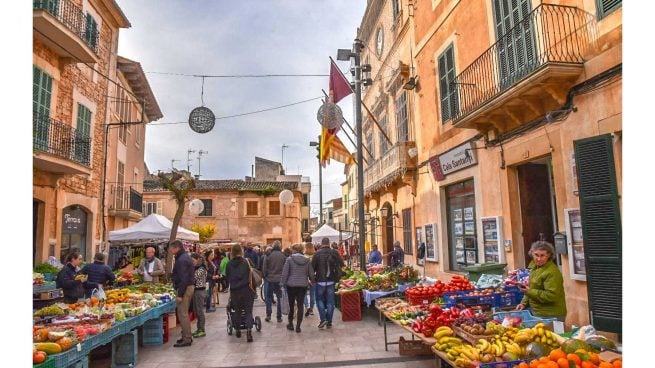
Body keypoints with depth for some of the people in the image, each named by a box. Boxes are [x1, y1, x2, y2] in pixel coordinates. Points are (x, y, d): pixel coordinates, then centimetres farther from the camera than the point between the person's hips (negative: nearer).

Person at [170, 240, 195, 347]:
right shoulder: (185, 256, 15)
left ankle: (187, 339, 0)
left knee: (182, 313, -5)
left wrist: (180, 294, -22)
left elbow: (183, 279, -22)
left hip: (185, 288, -11)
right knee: (184, 313, 17)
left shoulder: (182, 260, -18)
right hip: (190, 286, 11)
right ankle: (187, 336, 24)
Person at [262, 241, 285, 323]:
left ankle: (268, 315, 10)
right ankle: (279, 317, 10)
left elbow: (264, 268, -3)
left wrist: (265, 277, 10)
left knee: (269, 298, 14)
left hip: (270, 279, 0)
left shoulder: (268, 255, -6)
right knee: (279, 298, 8)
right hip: (280, 280, 0)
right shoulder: (283, 256, -6)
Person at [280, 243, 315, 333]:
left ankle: (291, 324, 24)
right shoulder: (307, 260, 0)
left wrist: (282, 283, -1)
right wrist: (312, 281, 21)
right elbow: (311, 273, 5)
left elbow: (285, 273, -9)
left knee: (291, 305, 13)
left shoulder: (289, 259, -9)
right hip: (303, 285, 2)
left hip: (291, 285, -2)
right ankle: (298, 326, 4)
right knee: (300, 305, 5)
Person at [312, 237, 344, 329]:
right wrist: (337, 277, 10)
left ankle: (323, 319, -2)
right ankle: (329, 322, 11)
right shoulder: (334, 253, -2)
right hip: (331, 281, 2)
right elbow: (341, 264, -1)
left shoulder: (317, 253, -9)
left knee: (319, 300, 11)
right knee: (330, 301, 9)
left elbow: (312, 267, -8)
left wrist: (312, 278, 7)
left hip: (320, 281, -2)